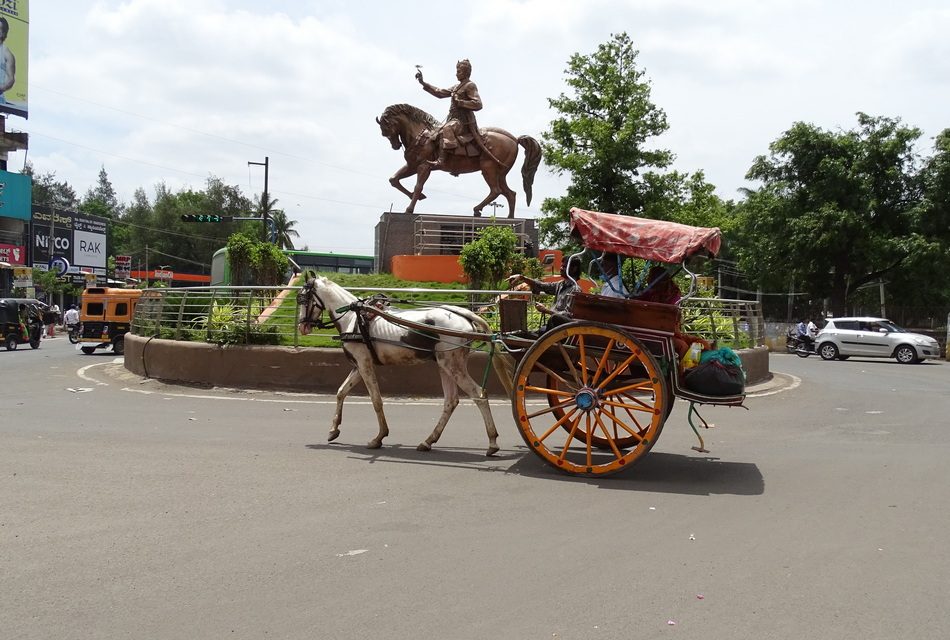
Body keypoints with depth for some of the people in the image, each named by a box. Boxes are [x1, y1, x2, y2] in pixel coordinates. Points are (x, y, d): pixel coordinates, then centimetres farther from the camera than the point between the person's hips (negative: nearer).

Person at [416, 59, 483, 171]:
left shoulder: (470, 86, -5)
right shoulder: (456, 87, 23)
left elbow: (478, 104, -15)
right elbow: (440, 93, 25)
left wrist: (459, 102, -16)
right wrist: (422, 82, 22)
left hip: (464, 121, -10)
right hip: (455, 119, 10)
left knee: (446, 129, -35)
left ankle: (442, 161, -46)